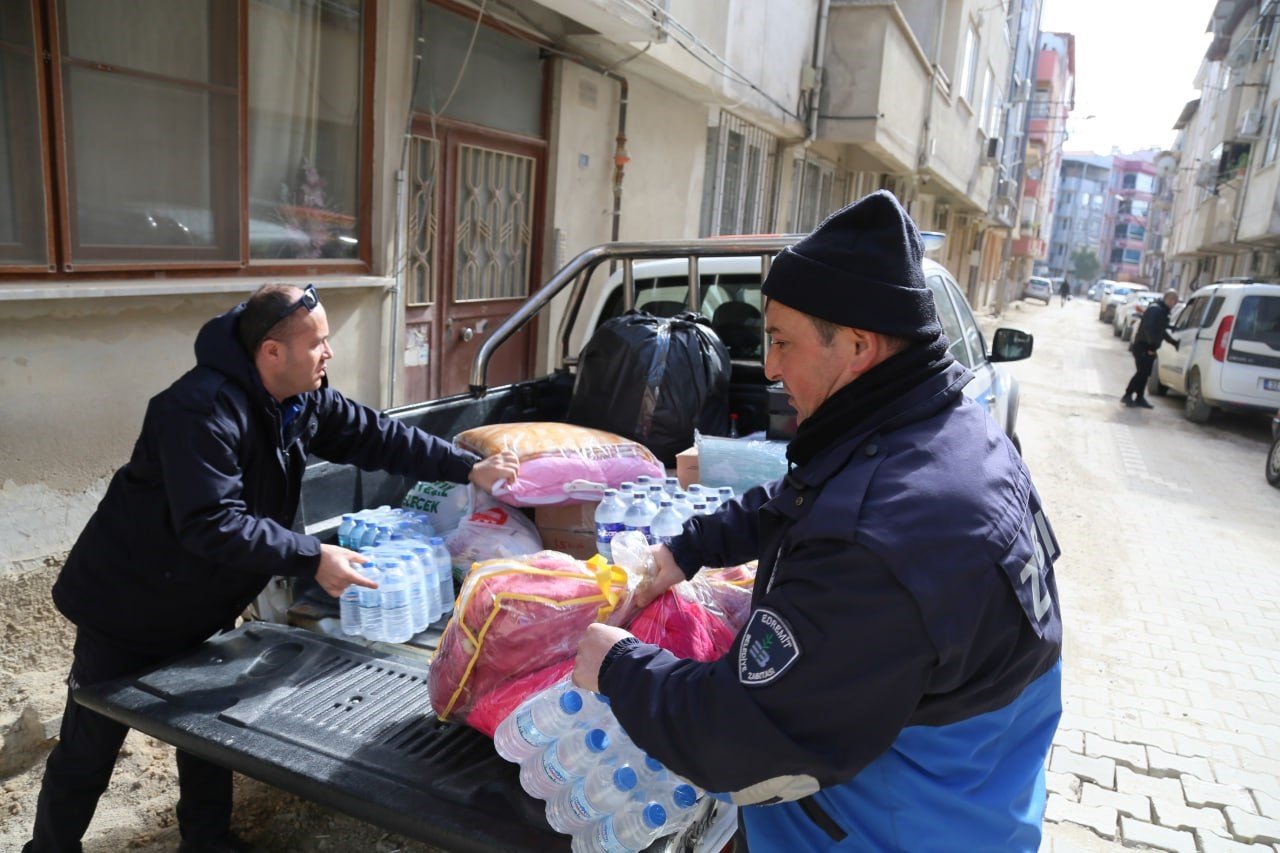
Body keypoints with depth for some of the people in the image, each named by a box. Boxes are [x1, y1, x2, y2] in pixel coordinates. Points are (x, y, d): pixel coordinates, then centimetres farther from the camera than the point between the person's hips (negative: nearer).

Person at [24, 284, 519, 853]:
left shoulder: (304, 400, -5)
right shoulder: (202, 409, -31)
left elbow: (377, 436, 0)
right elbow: (211, 524, -36)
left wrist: (470, 470, -7)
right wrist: (312, 559, -36)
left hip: (201, 608, 8)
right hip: (129, 607, -7)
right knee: (90, 746, 7)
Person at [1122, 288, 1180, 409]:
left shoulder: (1163, 311, 18)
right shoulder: (1155, 309, -15)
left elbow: (1161, 330, 26)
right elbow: (1148, 328, -25)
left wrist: (1173, 342, 21)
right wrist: (1152, 345, -25)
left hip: (1148, 347, 10)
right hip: (1142, 346, -10)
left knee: (1145, 373, 10)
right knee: (1142, 372, -12)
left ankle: (1139, 398, 15)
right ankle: (1127, 396, -6)